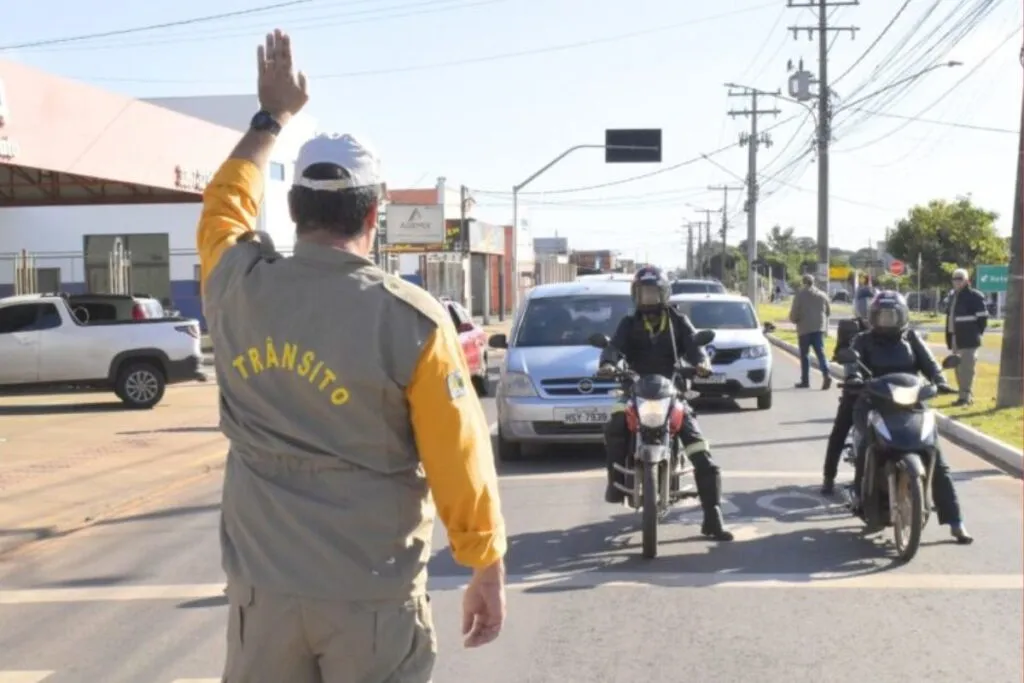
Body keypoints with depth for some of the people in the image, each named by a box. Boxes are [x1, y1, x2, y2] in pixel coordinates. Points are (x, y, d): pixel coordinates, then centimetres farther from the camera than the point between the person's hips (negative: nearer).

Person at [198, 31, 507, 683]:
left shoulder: (237, 288, -5)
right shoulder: (412, 318, -15)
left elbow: (226, 202, 19)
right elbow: (458, 462, -11)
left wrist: (273, 117, 30)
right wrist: (489, 573, 1)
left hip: (262, 586, 4)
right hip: (373, 596, -3)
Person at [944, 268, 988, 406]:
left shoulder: (975, 296, -9)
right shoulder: (953, 296, 18)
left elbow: (983, 317, -11)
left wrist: (977, 333, -9)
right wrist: (949, 336, 15)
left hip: (968, 339, -9)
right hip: (955, 339, 9)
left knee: (967, 368, -10)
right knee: (959, 368, 12)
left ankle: (966, 396, -8)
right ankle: (964, 395, 20)